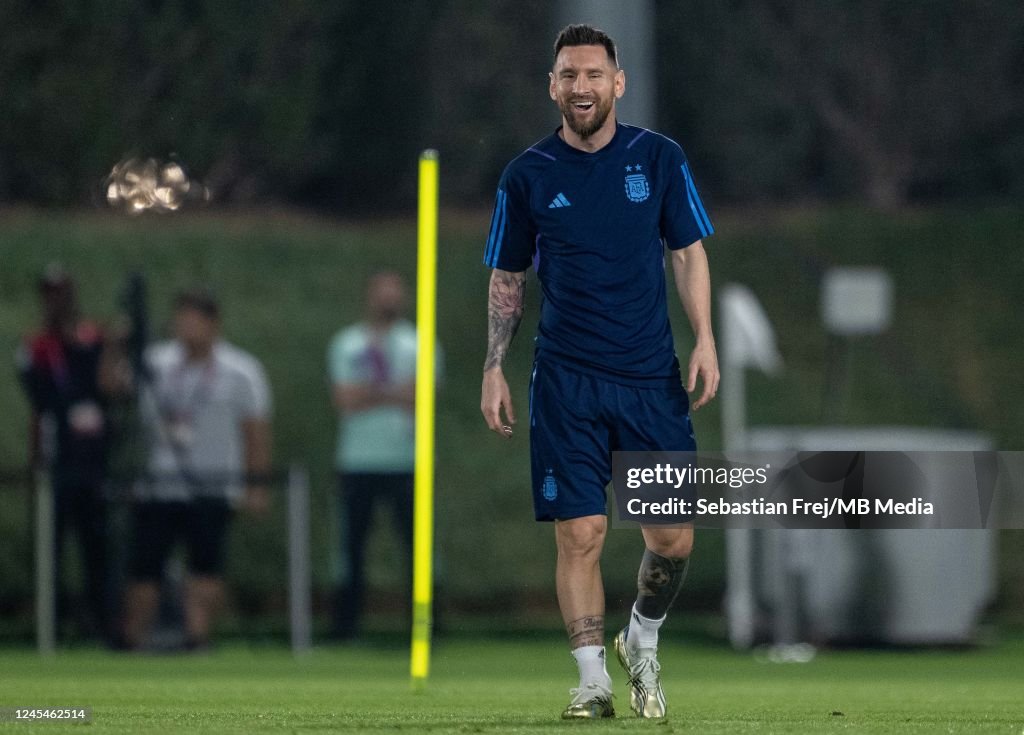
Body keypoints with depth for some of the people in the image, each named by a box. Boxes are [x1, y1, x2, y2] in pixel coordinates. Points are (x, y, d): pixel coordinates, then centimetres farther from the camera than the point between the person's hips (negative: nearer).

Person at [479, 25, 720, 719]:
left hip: (653, 378, 1)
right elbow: (506, 278, 10)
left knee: (673, 538, -1)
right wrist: (494, 368, 3)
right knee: (580, 534, -7)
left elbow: (689, 252, 8)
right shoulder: (528, 175, 2)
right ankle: (594, 681, 1)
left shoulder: (659, 158, 3)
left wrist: (705, 340, -3)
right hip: (567, 383, -1)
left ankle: (642, 642, 26)